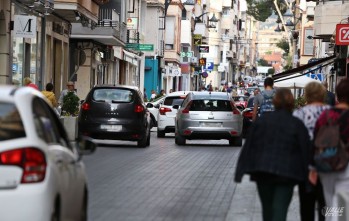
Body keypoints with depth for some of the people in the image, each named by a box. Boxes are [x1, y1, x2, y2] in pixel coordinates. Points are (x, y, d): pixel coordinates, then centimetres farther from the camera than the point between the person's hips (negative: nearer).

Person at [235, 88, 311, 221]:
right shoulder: (297, 125, -5)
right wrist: (306, 175, 6)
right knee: (279, 210, -6)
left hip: (262, 172, 3)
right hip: (286, 174, -3)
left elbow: (249, 147, 5)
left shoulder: (261, 121, 3)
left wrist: (241, 171, 8)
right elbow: (305, 151, -3)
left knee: (267, 209, 18)